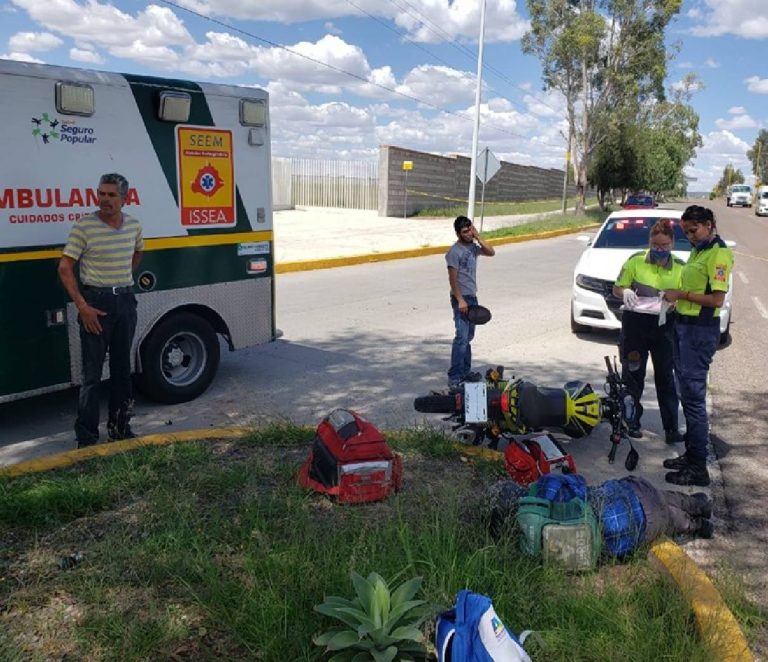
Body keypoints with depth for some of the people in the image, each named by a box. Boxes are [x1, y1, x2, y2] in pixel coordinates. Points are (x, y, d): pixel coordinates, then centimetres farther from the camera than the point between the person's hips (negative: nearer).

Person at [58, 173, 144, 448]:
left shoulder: (134, 225, 4)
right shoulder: (84, 226, -10)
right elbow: (65, 268, -9)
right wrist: (82, 306, -15)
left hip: (125, 300, 5)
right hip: (95, 301, -5)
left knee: (122, 368, 13)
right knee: (92, 373, -3)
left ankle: (120, 428, 26)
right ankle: (86, 439, 5)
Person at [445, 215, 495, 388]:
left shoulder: (473, 247, 11)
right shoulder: (454, 252, -14)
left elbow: (491, 252, 8)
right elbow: (453, 279, -18)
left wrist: (478, 237, -1)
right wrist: (460, 300, -23)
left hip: (472, 297, 9)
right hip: (461, 298, -9)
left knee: (468, 336, 15)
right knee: (462, 337, -12)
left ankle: (465, 371, 25)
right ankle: (454, 377, -10)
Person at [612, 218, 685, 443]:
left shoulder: (680, 267, 3)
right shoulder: (636, 261, -1)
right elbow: (617, 288, 4)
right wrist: (625, 293, -19)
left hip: (664, 325, 1)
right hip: (635, 323, -1)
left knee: (666, 377, 3)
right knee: (633, 374, 6)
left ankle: (671, 427, 9)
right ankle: (632, 422, 19)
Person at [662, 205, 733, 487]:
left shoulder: (719, 253, -13)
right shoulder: (698, 251, 17)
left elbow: (717, 299, -20)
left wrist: (681, 294, -14)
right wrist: (676, 297, 6)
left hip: (701, 329, -10)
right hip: (684, 326, 10)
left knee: (694, 398, -6)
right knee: (687, 396, 16)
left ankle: (698, 468, 1)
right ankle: (691, 454, 28)